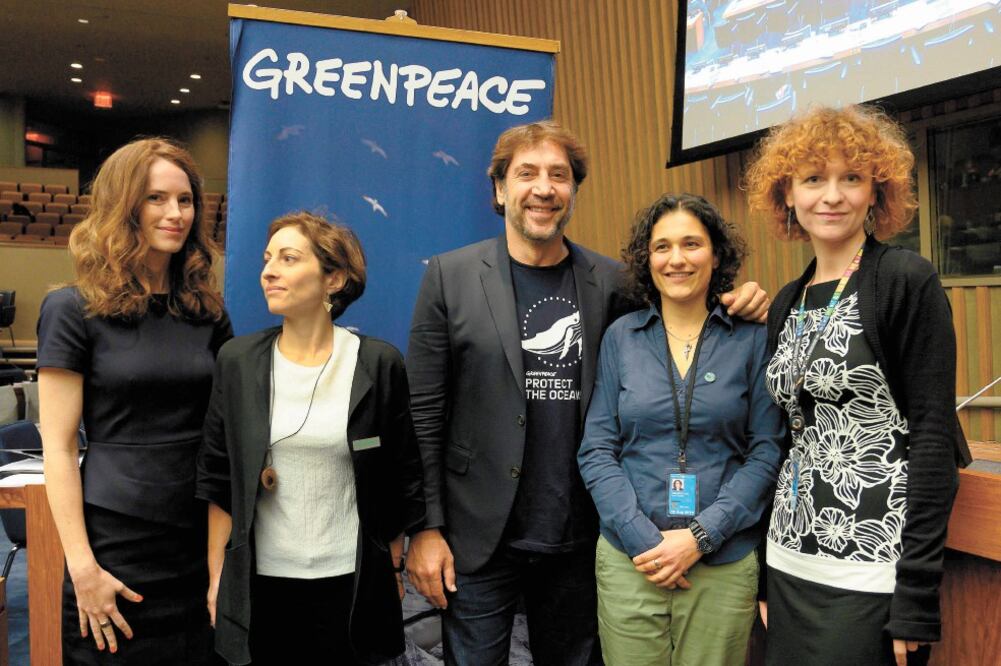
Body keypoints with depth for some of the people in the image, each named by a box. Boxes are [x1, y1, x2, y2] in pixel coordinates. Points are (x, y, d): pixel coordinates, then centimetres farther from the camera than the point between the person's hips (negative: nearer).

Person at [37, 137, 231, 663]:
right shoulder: (74, 309, -6)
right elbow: (58, 448, -8)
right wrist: (82, 567, -12)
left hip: (204, 540, 4)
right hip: (117, 546, -4)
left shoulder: (207, 309, 7)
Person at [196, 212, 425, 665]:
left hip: (352, 582, -1)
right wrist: (217, 576, 2)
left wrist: (393, 568, 4)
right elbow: (217, 479, 3)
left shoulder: (378, 364, -6)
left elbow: (403, 479, 0)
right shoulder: (237, 361, -1)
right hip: (260, 583, 2)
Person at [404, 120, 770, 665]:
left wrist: (738, 304, -9)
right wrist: (425, 528, -7)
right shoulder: (450, 276, -5)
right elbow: (423, 413, -5)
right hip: (480, 539, -2)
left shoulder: (611, 282, 1)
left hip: (579, 539, 2)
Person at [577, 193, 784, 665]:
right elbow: (596, 451, 0)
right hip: (629, 560, 1)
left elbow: (767, 451, -3)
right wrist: (643, 538, -11)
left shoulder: (751, 339, -1)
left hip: (724, 565, 0)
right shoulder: (620, 337, 1)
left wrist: (702, 536, -12)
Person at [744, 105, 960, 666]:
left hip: (873, 571, -6)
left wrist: (918, 592, -17)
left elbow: (934, 435, -14)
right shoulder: (787, 303, 9)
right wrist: (766, 563, 11)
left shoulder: (907, 282, -9)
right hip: (790, 562, 6)